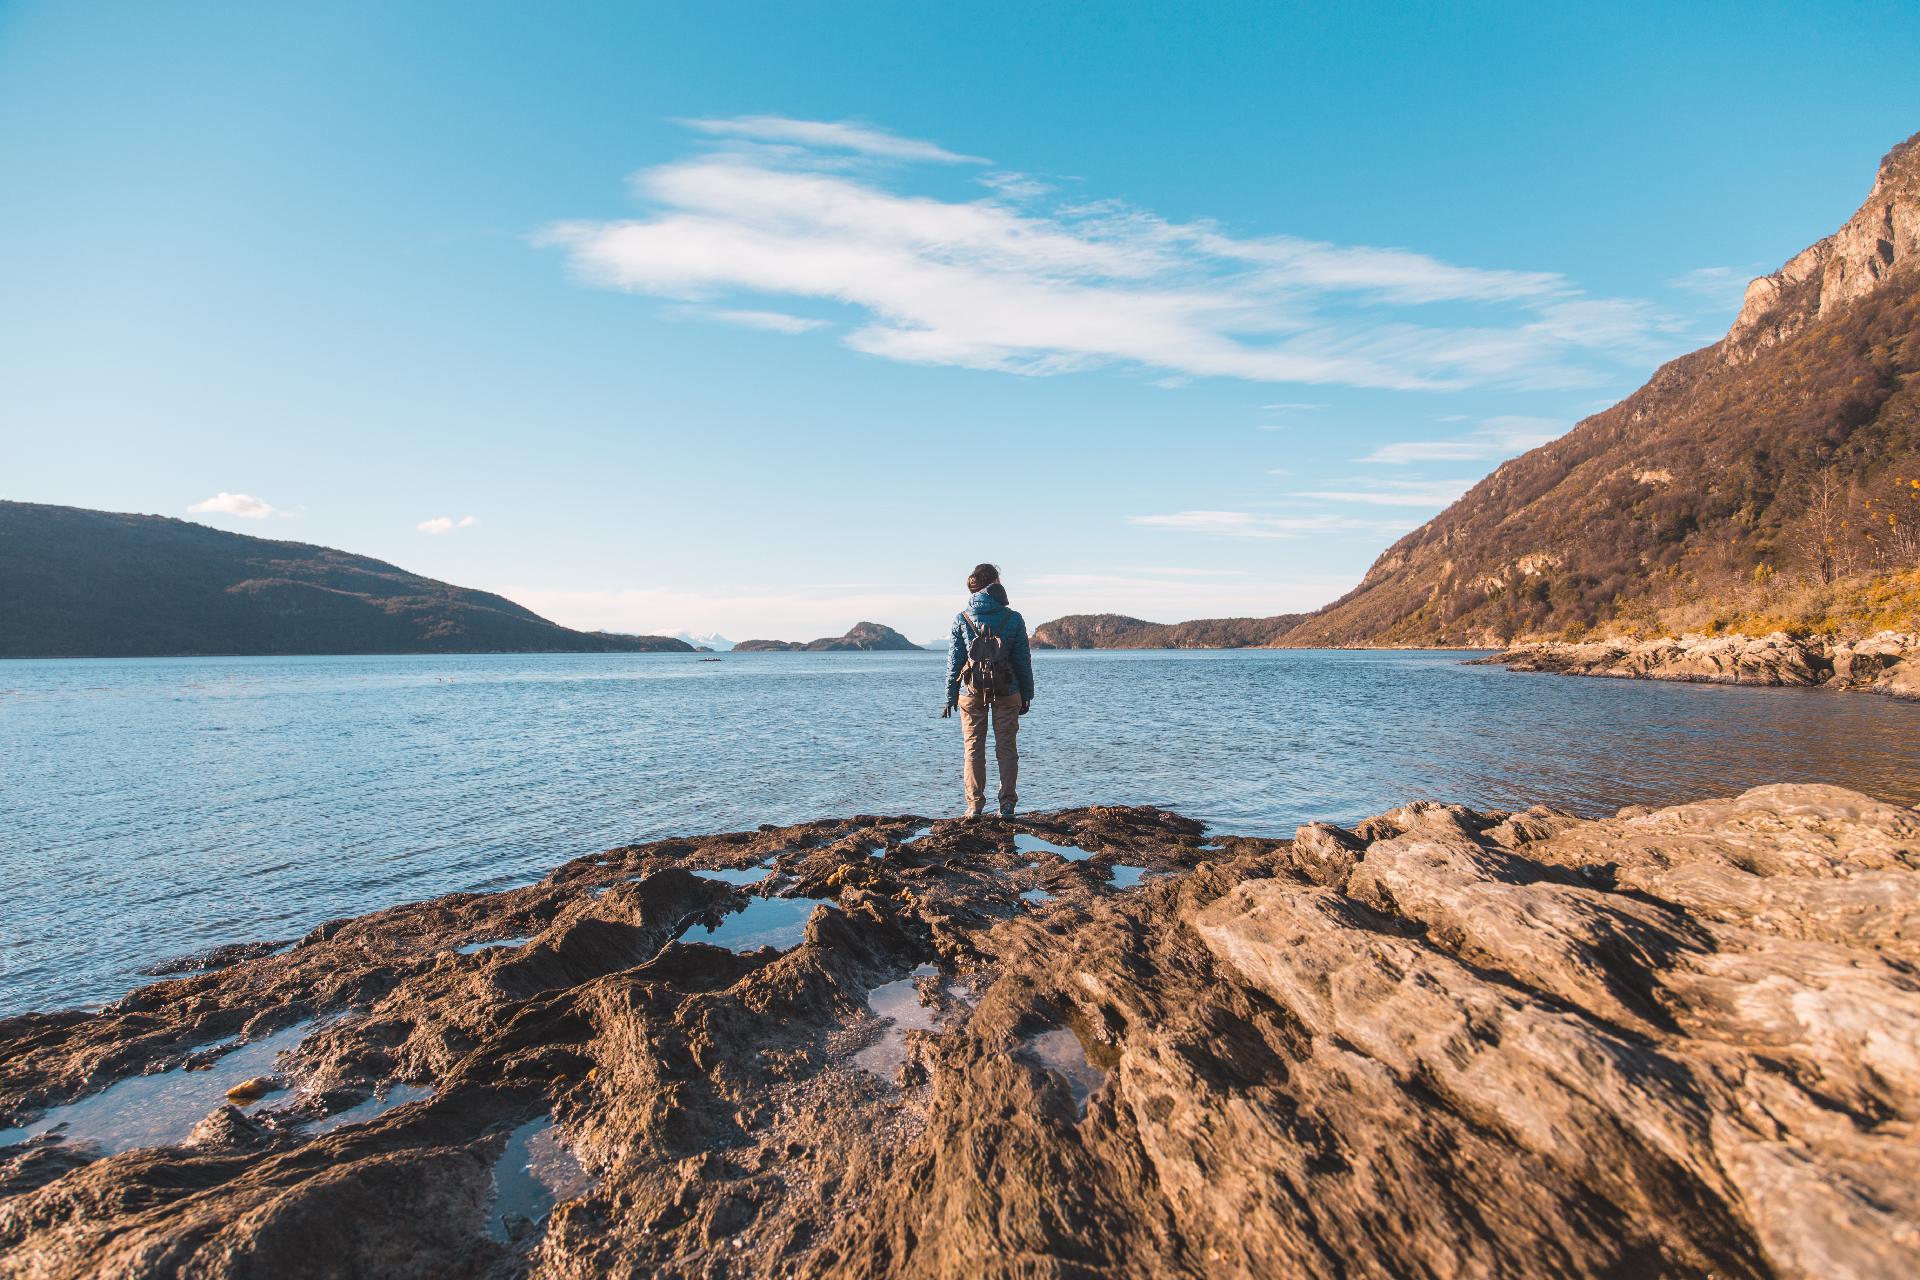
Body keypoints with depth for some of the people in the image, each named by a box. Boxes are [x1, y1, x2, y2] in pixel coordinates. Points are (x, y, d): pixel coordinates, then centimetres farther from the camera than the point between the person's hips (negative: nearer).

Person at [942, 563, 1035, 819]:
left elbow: (954, 661, 0)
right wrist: (1027, 694, 9)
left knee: (973, 748, 7)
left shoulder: (962, 619, -2)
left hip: (972, 692, 0)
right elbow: (1023, 660, 1)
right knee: (1006, 748, 7)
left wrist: (951, 696, 6)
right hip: (1007, 692, 0)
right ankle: (1007, 805, 8)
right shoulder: (1013, 619, -3)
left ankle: (975, 805, 7)